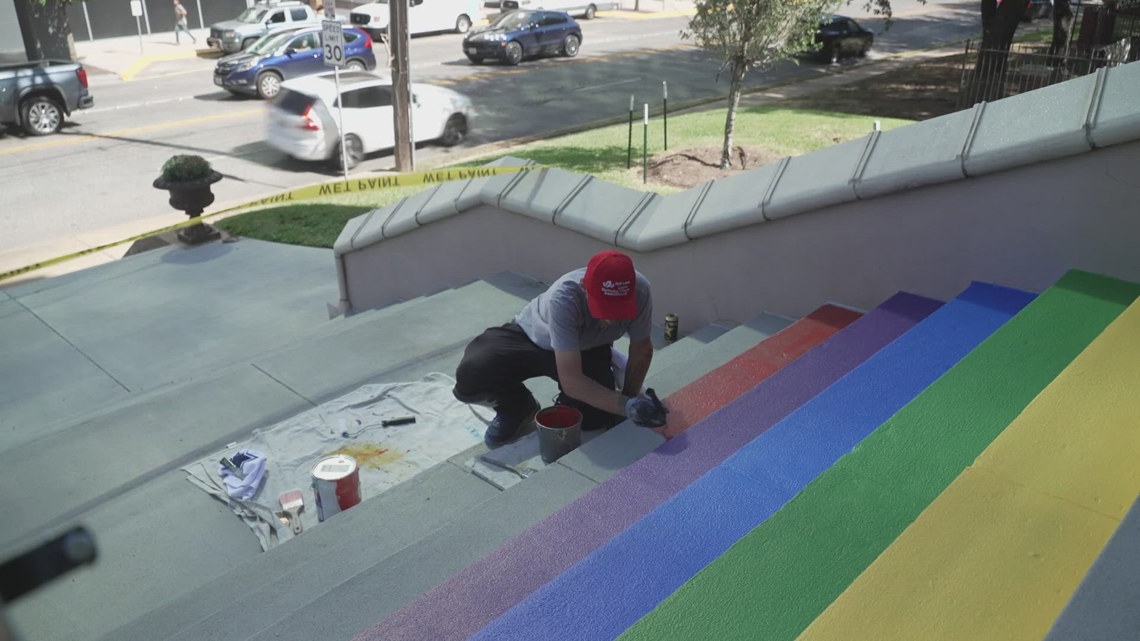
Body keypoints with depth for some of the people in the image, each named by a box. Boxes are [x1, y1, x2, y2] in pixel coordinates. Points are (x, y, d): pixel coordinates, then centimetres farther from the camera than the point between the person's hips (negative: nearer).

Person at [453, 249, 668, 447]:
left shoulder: (640, 290, -32)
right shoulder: (564, 297, -42)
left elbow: (642, 349, -12)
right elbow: (571, 380, -41)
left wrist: (628, 398, -19)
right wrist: (627, 405, -48)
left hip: (587, 348, 3)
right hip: (531, 336, -2)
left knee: (595, 418, -22)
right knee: (470, 376, -28)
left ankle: (567, 403, 15)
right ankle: (517, 409, 6)